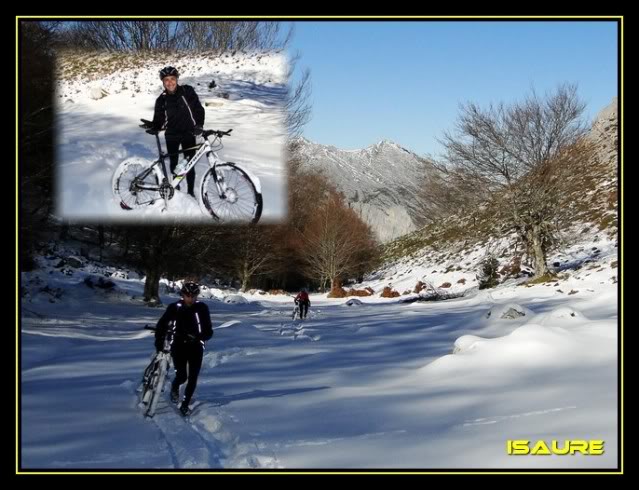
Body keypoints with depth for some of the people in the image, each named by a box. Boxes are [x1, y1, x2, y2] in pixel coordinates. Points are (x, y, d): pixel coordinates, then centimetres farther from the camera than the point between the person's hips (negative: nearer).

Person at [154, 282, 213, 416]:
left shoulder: (202, 308, -10)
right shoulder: (174, 307, -10)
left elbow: (208, 331, -11)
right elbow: (162, 325, -2)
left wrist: (199, 337, -31)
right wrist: (159, 342, -13)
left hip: (196, 347, 1)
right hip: (179, 346, -1)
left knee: (193, 378, -2)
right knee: (182, 376, -9)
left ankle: (185, 404, 18)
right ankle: (175, 387, 27)